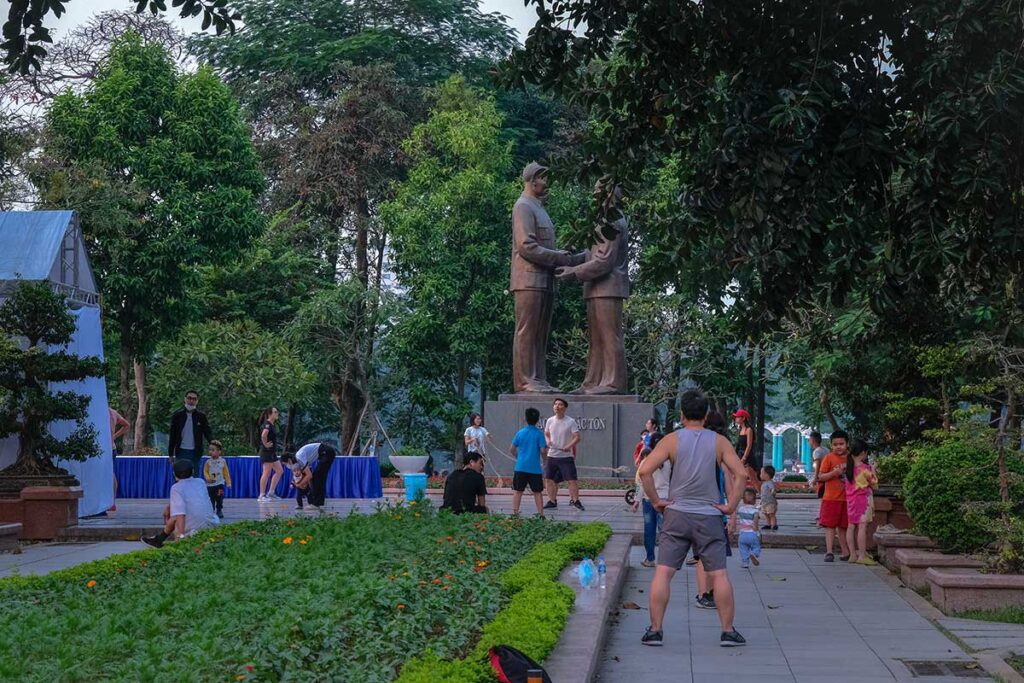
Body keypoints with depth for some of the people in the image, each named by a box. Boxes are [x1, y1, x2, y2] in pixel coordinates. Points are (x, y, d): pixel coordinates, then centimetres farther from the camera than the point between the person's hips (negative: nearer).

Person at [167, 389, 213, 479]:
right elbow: (172, 436, 4)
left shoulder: (201, 416, 3)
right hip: (181, 452, -1)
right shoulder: (178, 415, 1)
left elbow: (207, 432, 0)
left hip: (195, 453, 1)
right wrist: (170, 454, 2)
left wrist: (212, 441, -24)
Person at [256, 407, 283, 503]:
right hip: (266, 452, -10)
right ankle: (261, 496, -1)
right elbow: (263, 435, -35)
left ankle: (271, 493, 16)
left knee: (280, 471, 11)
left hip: (272, 453, 10)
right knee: (266, 473, -7)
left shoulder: (272, 425, 14)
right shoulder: (267, 424, -16)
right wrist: (265, 444, -22)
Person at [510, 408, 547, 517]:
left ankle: (515, 512, 2)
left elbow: (512, 450, 7)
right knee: (537, 492, 7)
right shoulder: (539, 434, -5)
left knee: (517, 491, 6)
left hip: (520, 467, 1)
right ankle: (540, 513, 6)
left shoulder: (520, 433, 2)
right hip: (535, 468, -1)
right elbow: (543, 451, -9)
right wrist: (544, 459, 11)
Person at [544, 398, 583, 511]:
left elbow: (577, 437, -11)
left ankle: (576, 501, 0)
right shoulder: (550, 421, 6)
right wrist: (548, 441, -1)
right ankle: (552, 501, 17)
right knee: (549, 479, 6)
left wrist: (568, 446, -26)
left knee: (572, 479, -9)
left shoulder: (571, 422, -7)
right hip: (552, 455, 5)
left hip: (566, 456, -4)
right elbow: (546, 434, 21)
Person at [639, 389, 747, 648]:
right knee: (719, 575, 5)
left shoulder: (672, 440, -2)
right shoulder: (719, 441, 0)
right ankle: (728, 631, 8)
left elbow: (645, 470, -11)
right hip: (709, 516, 0)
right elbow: (740, 474, -8)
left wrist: (656, 500, -2)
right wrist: (730, 506, -1)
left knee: (663, 573, 2)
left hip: (676, 514, 0)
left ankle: (655, 630, 1)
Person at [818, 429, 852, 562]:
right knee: (830, 525, -4)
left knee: (843, 526, 12)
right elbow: (821, 477, -9)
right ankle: (829, 552, -4)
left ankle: (846, 552, 19)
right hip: (831, 498, -4)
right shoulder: (829, 458, -5)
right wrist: (835, 473, -22)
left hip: (846, 498, 4)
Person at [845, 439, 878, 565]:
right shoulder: (865, 468, -12)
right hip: (863, 498, -7)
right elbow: (874, 484, -4)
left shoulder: (849, 467, 5)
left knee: (851, 526, 8)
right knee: (862, 527, -7)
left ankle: (853, 554, 12)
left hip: (850, 499, 7)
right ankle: (862, 556, -9)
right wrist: (873, 471, 10)